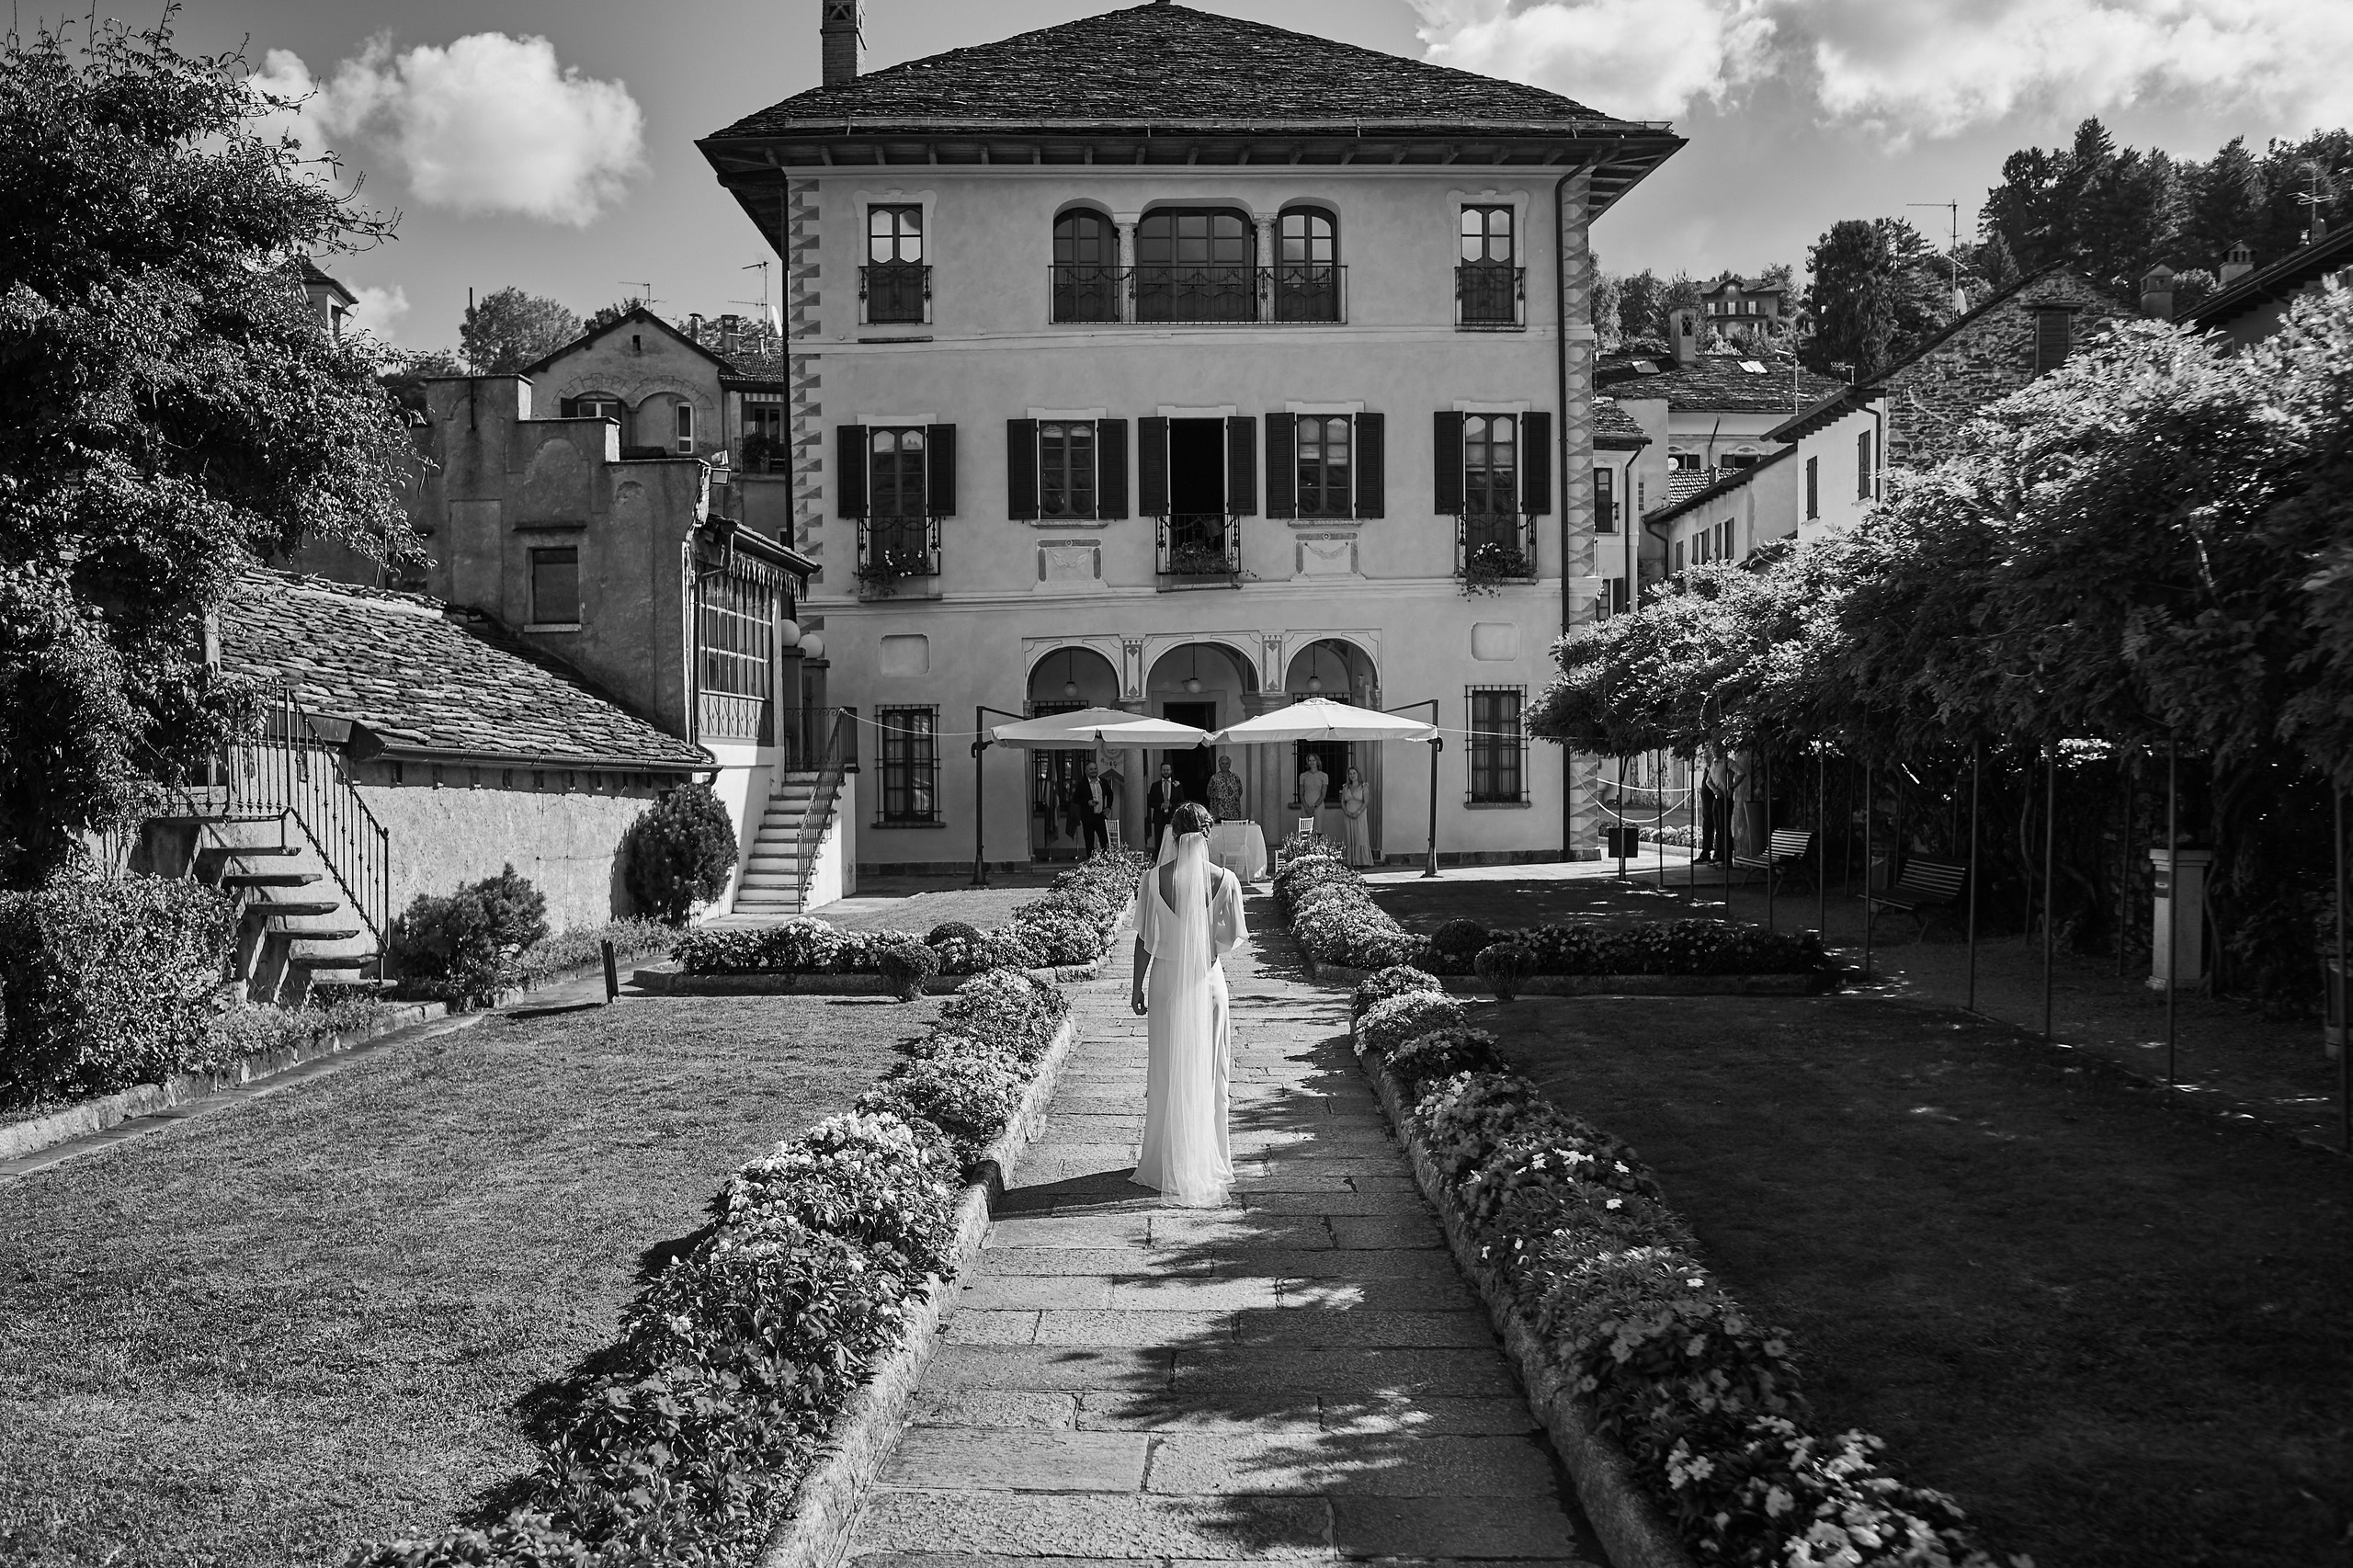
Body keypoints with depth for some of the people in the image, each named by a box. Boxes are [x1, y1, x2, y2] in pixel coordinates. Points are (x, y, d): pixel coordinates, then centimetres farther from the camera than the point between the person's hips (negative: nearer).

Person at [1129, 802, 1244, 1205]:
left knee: (1167, 1072, 10)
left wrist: (1138, 986, 5)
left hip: (1166, 979, 0)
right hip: (1207, 980, 0)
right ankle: (1206, 1160, 18)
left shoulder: (1156, 878, -9)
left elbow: (1145, 939, -5)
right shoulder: (1223, 879, -9)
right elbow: (1230, 937, -5)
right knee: (1207, 1072, 11)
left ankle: (1167, 1161, 16)